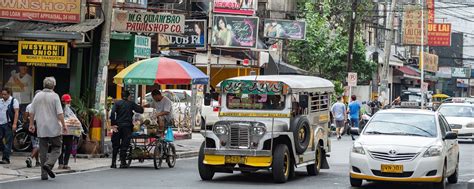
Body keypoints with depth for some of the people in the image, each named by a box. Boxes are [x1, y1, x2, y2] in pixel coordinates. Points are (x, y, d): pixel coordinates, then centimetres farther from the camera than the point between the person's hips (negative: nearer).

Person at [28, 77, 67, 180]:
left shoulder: (37, 96, 5)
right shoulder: (55, 96, -8)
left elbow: (32, 113, 9)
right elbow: (60, 113, -12)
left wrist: (31, 124, 18)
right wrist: (64, 125, -6)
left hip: (41, 128, 4)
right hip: (54, 128, -4)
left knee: (43, 151, 8)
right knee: (56, 148, 7)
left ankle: (44, 174, 5)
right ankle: (48, 164, -17)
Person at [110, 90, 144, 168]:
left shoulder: (117, 103, 6)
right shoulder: (131, 104, 5)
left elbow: (113, 113, -8)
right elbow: (140, 110, 3)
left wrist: (113, 124, -10)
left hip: (118, 126, 1)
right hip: (127, 126, -1)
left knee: (115, 145, 8)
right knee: (124, 145, 2)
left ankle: (113, 163, 5)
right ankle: (122, 162, -3)